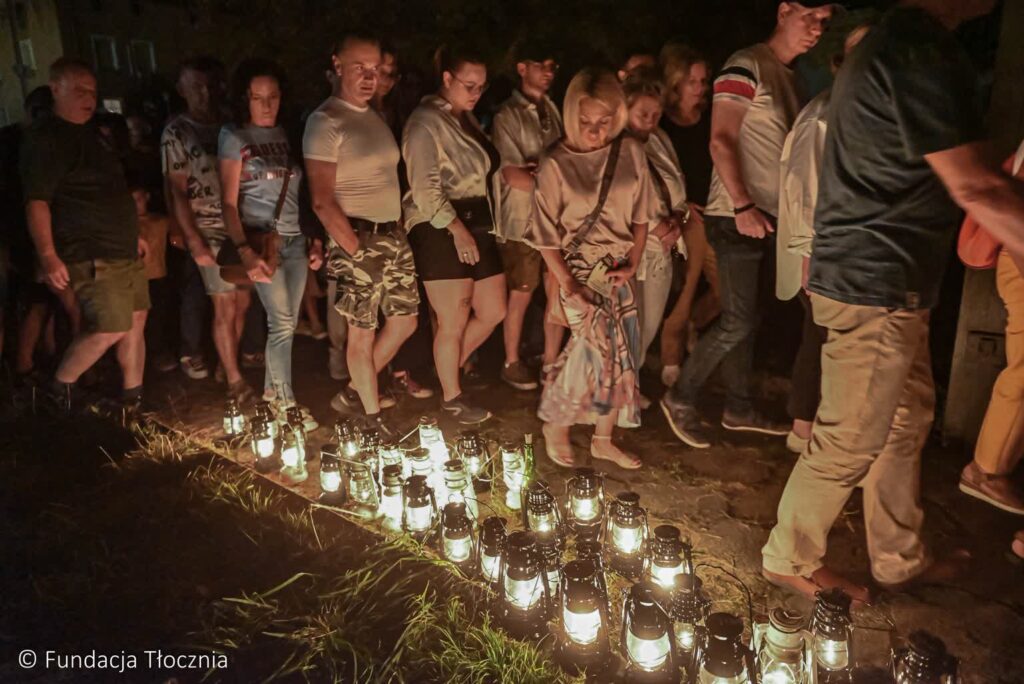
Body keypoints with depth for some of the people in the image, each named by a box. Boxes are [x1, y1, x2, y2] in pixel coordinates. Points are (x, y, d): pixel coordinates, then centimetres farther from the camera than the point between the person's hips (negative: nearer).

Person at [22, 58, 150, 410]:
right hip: (91, 256, -9)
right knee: (111, 329, -13)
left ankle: (133, 397, 21)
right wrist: (48, 255, -26)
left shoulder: (91, 135, 17)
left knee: (136, 321, 10)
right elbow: (36, 201, -18)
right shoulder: (45, 139, -11)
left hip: (123, 250, 9)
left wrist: (132, 234, 24)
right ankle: (58, 388, 10)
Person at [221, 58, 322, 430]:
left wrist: (315, 240, 7)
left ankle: (272, 388, 23)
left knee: (287, 322, 7)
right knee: (282, 323, -6)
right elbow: (229, 203, -5)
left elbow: (301, 192, 12)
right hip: (263, 240, -4)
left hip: (296, 239, 4)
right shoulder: (234, 138, -1)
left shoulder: (286, 135, 10)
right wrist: (245, 251, -15)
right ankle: (286, 401, 7)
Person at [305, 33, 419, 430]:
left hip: (393, 233, 8)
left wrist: (396, 229, 7)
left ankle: (354, 394, 31)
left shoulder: (373, 116, 13)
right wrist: (355, 250, -17)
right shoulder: (325, 122, -11)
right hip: (358, 237, -8)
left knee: (405, 320, 14)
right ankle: (373, 416, 21)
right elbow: (321, 201, -15)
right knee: (363, 331, 4)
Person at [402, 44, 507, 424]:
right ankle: (452, 397, 17)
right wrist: (456, 229, -19)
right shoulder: (426, 122, -8)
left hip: (477, 226, 9)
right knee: (454, 323, -2)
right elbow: (424, 189, -15)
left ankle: (447, 369, 32)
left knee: (493, 312, 11)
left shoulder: (467, 119, 18)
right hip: (441, 231, -9)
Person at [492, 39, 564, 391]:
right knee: (521, 295, 6)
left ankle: (551, 361, 23)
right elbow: (516, 178, -14)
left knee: (560, 292, 7)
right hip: (522, 222, -5)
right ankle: (512, 363, 24)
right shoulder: (507, 115, -8)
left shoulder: (551, 109, 10)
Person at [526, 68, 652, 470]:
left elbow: (640, 216, 10)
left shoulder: (631, 154, 2)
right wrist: (568, 285, -13)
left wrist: (633, 263, -2)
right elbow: (546, 237, -7)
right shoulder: (556, 165, -9)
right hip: (581, 269, -4)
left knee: (620, 352, 5)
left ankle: (603, 439, 23)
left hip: (619, 268, 5)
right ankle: (556, 427, 8)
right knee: (600, 344, -15)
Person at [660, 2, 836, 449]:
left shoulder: (788, 76, 17)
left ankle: (738, 408, 23)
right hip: (736, 217, -8)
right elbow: (721, 141, -16)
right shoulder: (746, 66, -9)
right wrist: (742, 206, -22)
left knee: (743, 318, 13)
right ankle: (681, 398, 7)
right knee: (738, 321, -9)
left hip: (768, 217, 8)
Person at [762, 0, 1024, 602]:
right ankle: (791, 560, 22)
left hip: (891, 283, 10)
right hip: (875, 287, -10)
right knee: (851, 440, 2)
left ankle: (901, 559, 35)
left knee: (908, 420, 19)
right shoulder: (923, 51, -18)